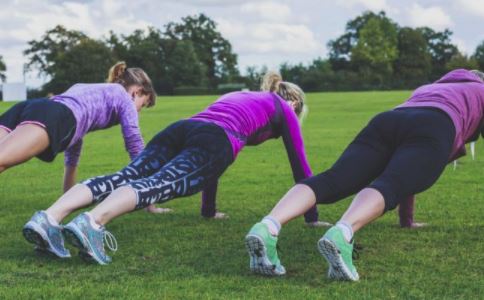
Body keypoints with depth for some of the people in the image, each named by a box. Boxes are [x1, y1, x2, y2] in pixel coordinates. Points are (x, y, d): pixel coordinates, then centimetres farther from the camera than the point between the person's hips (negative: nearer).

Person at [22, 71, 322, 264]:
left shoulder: (236, 95, 45)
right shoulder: (283, 108, 30)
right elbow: (299, 162, 30)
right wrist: (312, 216, 38)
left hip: (180, 129, 5)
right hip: (213, 141, -5)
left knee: (125, 176, -18)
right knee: (156, 184, -28)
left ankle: (49, 218, -41)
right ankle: (92, 223, -56)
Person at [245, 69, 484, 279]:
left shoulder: (425, 90, 48)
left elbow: (405, 166, 50)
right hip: (429, 134, -4)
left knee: (331, 182, -19)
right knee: (387, 188, -29)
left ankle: (268, 227, -45)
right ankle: (341, 234, -61)